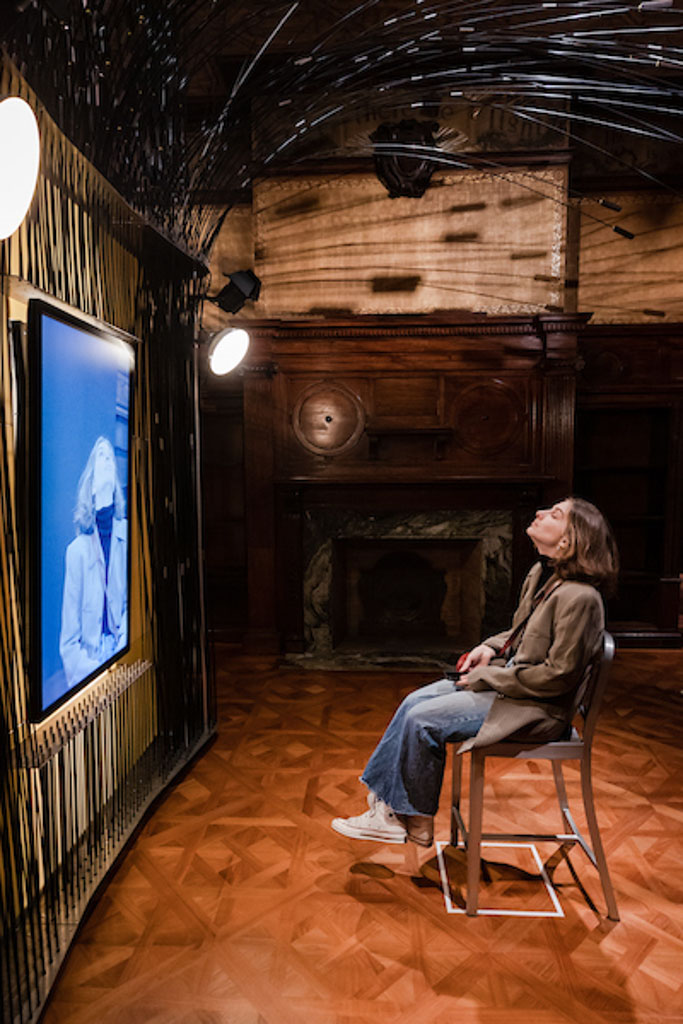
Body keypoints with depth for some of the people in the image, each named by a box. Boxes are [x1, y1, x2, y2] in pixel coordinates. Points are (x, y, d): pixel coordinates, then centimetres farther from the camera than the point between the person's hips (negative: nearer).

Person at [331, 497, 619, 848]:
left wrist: (486, 678, -17)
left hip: (536, 708, -9)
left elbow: (559, 675, -23)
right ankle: (388, 807, 8)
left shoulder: (579, 597, -25)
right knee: (414, 701, 1)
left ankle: (418, 823, 7)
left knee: (423, 720, -14)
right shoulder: (540, 574, 4)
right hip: (506, 682, 9)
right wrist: (490, 648, 0)